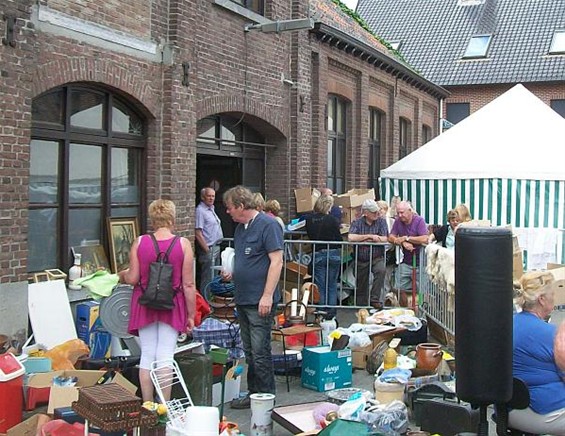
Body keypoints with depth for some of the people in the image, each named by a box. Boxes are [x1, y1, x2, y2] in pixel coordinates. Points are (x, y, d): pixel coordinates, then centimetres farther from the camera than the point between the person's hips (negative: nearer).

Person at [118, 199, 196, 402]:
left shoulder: (139, 242, -4)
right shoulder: (183, 244, -8)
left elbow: (132, 279, -4)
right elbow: (188, 284, -7)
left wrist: (122, 275, 19)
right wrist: (191, 315, 1)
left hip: (145, 305, 2)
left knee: (147, 355, 10)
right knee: (166, 356, 3)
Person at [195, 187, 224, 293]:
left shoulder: (211, 209, 15)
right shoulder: (200, 211, -13)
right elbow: (198, 234, -18)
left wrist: (217, 247, 16)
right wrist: (207, 250, -19)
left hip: (216, 248, 10)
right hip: (209, 249, -10)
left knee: (214, 276, 15)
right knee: (207, 279, -6)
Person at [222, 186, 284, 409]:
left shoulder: (267, 225, -12)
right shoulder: (240, 227, 15)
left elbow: (276, 261, -17)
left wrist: (267, 296, -21)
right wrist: (231, 274, 9)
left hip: (260, 301, -9)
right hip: (243, 299, 9)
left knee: (260, 352, -5)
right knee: (249, 352, 15)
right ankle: (253, 394, 24)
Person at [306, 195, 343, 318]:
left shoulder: (309, 220, -2)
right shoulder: (332, 219, -11)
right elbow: (339, 238, -8)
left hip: (318, 254, 1)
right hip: (333, 254, -1)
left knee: (320, 286, 8)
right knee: (332, 285, 9)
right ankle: (331, 312, 10)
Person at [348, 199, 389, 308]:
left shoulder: (381, 221, -1)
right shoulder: (357, 222, -2)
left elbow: (384, 239, -13)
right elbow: (350, 238, -20)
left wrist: (363, 239, -12)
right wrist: (370, 236, -17)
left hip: (377, 258, -1)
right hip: (361, 260, 1)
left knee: (381, 270, -32)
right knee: (361, 287, 8)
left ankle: (375, 299, -22)